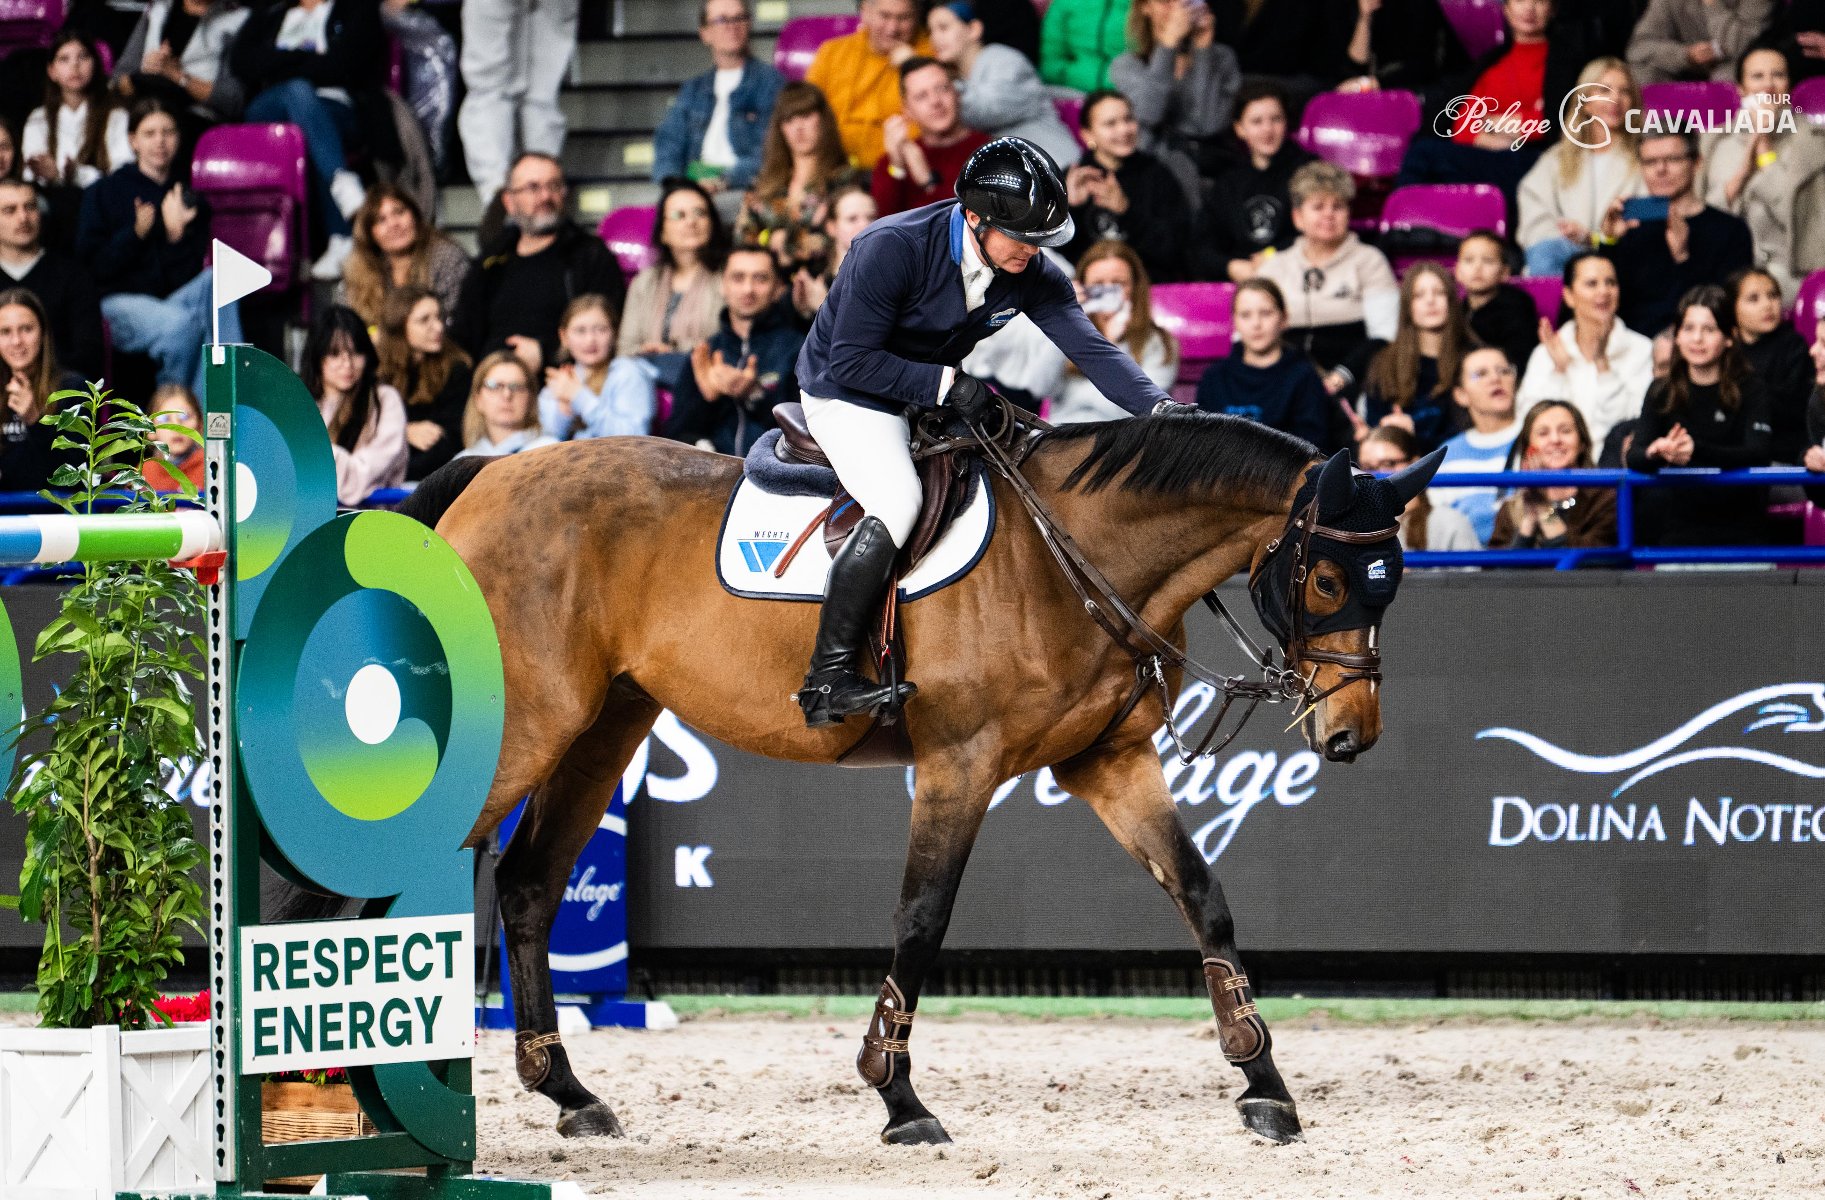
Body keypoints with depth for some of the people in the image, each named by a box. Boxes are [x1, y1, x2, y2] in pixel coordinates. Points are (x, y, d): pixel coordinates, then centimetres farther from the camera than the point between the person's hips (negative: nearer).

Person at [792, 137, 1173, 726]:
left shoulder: (1031, 275, -11)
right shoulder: (892, 249, -30)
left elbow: (1090, 348, -17)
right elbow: (851, 360, -27)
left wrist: (1160, 407, -33)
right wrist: (945, 385, -33)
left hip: (932, 394, 8)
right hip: (847, 392, -8)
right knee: (897, 503, -30)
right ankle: (827, 682, -31)